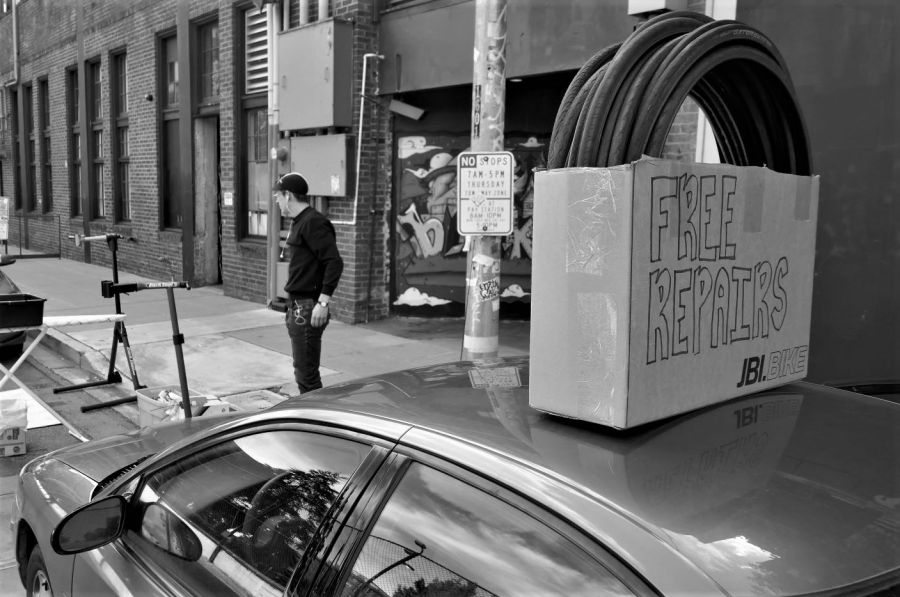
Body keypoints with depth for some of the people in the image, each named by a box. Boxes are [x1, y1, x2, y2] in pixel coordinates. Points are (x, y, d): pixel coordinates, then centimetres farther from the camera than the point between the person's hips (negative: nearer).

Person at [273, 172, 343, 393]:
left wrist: (323, 302, -25)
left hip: (308, 309, -11)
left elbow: (334, 262, -22)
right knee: (302, 373, 17)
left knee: (307, 375, -7)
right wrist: (292, 306, 17)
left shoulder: (314, 222, -15)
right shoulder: (299, 222, 17)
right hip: (298, 307, 11)